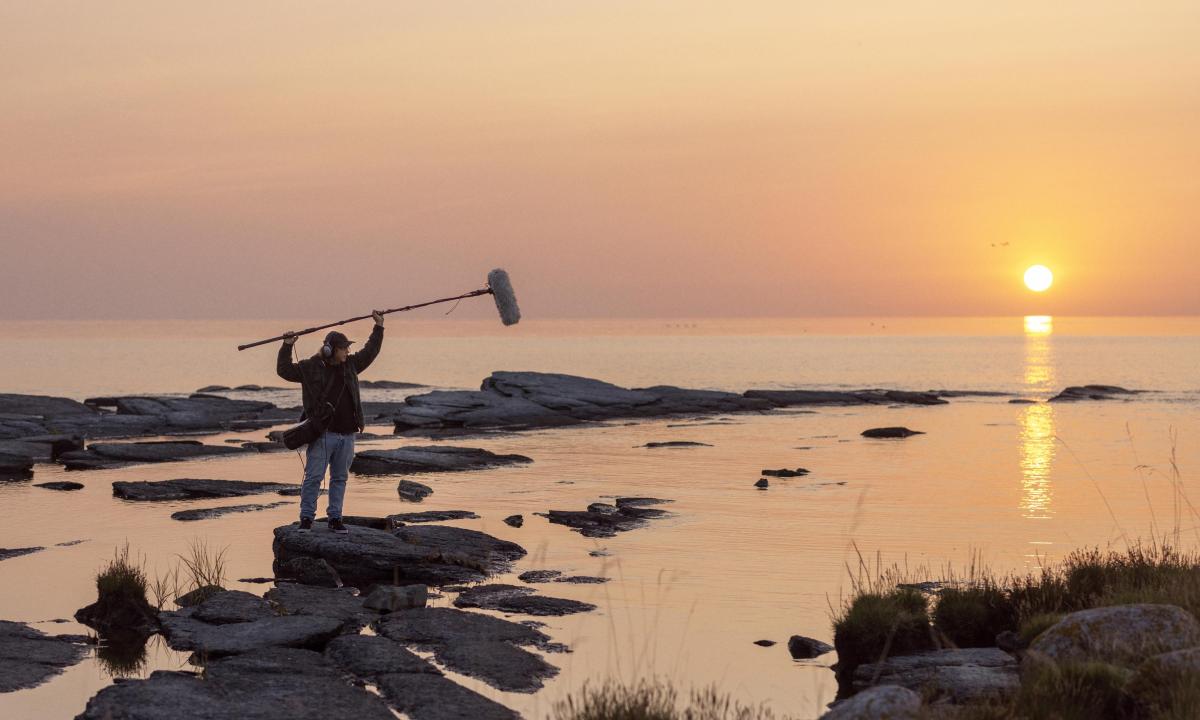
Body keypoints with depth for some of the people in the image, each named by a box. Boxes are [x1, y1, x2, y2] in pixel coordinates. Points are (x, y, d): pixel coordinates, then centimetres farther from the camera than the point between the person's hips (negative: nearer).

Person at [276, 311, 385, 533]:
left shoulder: (350, 365, 12)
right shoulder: (311, 367, -2)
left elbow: (370, 352, 24)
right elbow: (285, 371, 0)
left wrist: (379, 327, 25)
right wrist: (287, 347, -8)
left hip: (346, 434, 5)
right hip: (323, 433, -5)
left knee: (340, 478, 10)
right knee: (314, 477, -4)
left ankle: (335, 519, 17)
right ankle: (306, 518, 2)